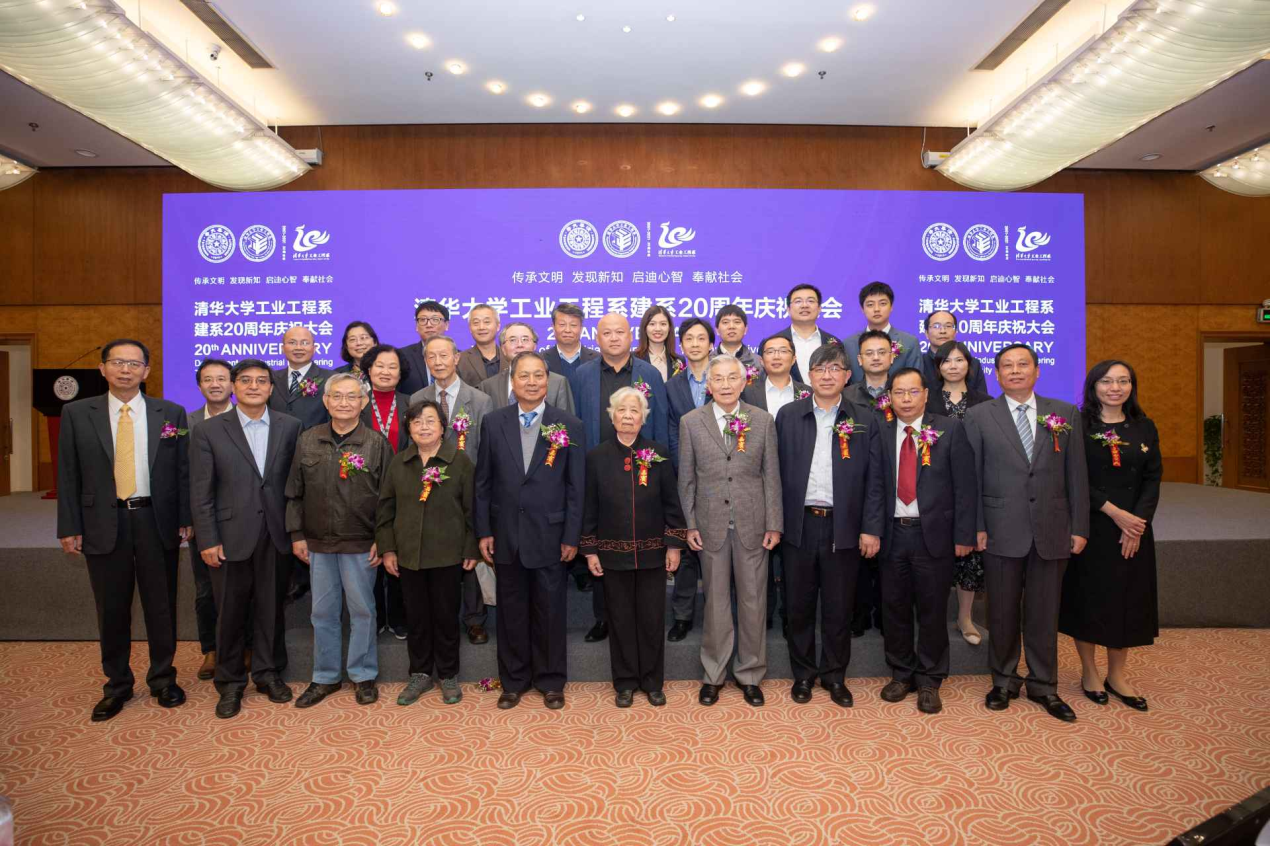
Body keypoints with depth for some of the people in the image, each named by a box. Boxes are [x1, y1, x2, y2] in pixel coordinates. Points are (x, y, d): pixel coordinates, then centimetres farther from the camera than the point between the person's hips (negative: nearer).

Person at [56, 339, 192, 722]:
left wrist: (185, 519, -2)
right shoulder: (77, 413, 2)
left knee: (161, 605, 10)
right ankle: (117, 684, 28)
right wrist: (69, 527, -2)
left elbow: (183, 470, 2)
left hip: (157, 522, 0)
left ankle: (163, 678, 27)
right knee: (112, 609, 11)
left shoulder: (171, 413, 1)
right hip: (104, 523, 0)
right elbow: (68, 474, 2)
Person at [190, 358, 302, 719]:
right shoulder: (209, 431, -2)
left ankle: (268, 672, 30)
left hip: (275, 536, 1)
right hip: (231, 537, -1)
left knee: (271, 609, 12)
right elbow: (201, 493, -3)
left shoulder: (289, 427, 2)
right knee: (230, 613, 10)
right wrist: (208, 541, -7)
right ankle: (230, 682, 27)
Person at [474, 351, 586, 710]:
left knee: (549, 611, 9)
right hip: (506, 535, 2)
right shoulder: (493, 422, 2)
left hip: (549, 535, -1)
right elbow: (483, 481, 4)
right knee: (511, 611, 13)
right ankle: (513, 681, 29)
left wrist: (571, 537, -5)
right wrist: (483, 531, 1)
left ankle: (551, 681, 27)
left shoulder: (569, 426, -3)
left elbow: (576, 487, -3)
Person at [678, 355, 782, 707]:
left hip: (752, 524, 0)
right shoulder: (691, 422, 0)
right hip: (711, 525, 0)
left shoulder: (763, 420, 1)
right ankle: (714, 674, 26)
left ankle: (750, 674, 26)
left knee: (753, 600, 9)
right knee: (716, 600, 10)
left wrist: (774, 524, -3)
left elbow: (771, 475, 1)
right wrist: (690, 524, 0)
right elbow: (687, 478, 3)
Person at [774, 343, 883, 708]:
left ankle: (834, 675, 27)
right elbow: (778, 471, 2)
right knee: (799, 605, 10)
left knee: (838, 607, 9)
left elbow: (873, 480, 2)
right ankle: (803, 674, 27)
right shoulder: (788, 416, 3)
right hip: (799, 525, 0)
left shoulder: (864, 420, 3)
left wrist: (871, 528, -4)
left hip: (843, 527, 0)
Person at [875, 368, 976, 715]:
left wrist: (963, 535, -7)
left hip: (933, 533, -2)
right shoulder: (881, 433, 4)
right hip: (892, 533, 2)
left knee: (932, 610, 8)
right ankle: (901, 674, 29)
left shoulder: (950, 429, -1)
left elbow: (965, 485, -3)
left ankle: (929, 681, 24)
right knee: (894, 608, 11)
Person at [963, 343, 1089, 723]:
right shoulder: (979, 417, 1)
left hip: (1052, 531, 2)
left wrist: (1079, 527, 2)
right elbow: (971, 477, 0)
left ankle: (1043, 685, 27)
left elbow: (1076, 475, 6)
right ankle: (1004, 681, 27)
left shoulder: (1065, 414, 7)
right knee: (1002, 612, 9)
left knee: (1044, 613, 11)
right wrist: (976, 527, -5)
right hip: (1002, 531, -1)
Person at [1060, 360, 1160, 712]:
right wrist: (1114, 512, -17)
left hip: (1134, 528, 4)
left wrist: (1138, 521, -10)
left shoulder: (1144, 428, 6)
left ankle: (1117, 674, 23)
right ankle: (1088, 671, 20)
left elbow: (1153, 479, 3)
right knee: (1088, 597, 4)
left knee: (1128, 598, 9)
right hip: (1090, 526, -4)